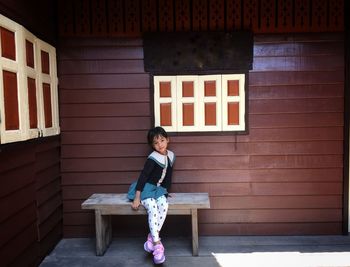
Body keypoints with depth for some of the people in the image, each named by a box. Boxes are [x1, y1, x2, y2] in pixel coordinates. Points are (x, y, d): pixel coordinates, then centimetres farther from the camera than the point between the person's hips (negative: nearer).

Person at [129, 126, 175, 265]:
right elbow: (143, 176, -19)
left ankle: (152, 237, -17)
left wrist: (166, 191, 16)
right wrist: (137, 197, -23)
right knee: (152, 208, -30)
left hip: (159, 189, 5)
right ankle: (157, 244, -29)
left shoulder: (171, 156, 4)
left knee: (164, 205, -27)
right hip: (146, 188, -5)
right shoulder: (153, 158, -16)